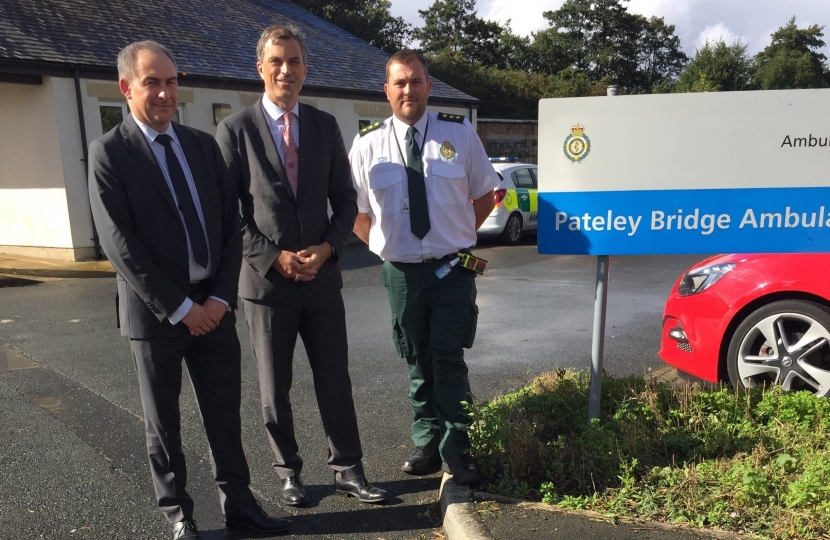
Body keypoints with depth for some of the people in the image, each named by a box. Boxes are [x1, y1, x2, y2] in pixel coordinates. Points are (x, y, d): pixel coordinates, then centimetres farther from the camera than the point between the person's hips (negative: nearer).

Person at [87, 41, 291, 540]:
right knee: (164, 422, 11)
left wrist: (221, 296, -5)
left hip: (212, 305, 4)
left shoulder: (203, 144, 7)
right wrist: (179, 307, -15)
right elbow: (120, 244, -13)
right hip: (155, 311, -3)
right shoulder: (109, 153, -6)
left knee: (226, 413, 11)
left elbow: (231, 223, 5)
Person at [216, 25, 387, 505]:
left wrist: (329, 247, -9)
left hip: (322, 276, 2)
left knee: (335, 380, 9)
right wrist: (273, 258, -13)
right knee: (275, 388, 11)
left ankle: (348, 470, 23)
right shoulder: (236, 129, -4)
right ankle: (289, 471, 30)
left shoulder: (326, 125, 5)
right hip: (266, 279, -2)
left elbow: (345, 199, 7)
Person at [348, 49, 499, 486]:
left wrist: (459, 235, 5)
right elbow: (356, 210, 10)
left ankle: (455, 450, 13)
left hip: (452, 267, -1)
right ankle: (426, 443, 27)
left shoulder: (459, 133, 0)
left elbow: (484, 194, 10)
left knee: (448, 360, -1)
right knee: (418, 362, 13)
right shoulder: (368, 143, 0)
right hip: (402, 270, 2)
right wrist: (383, 245, 3)